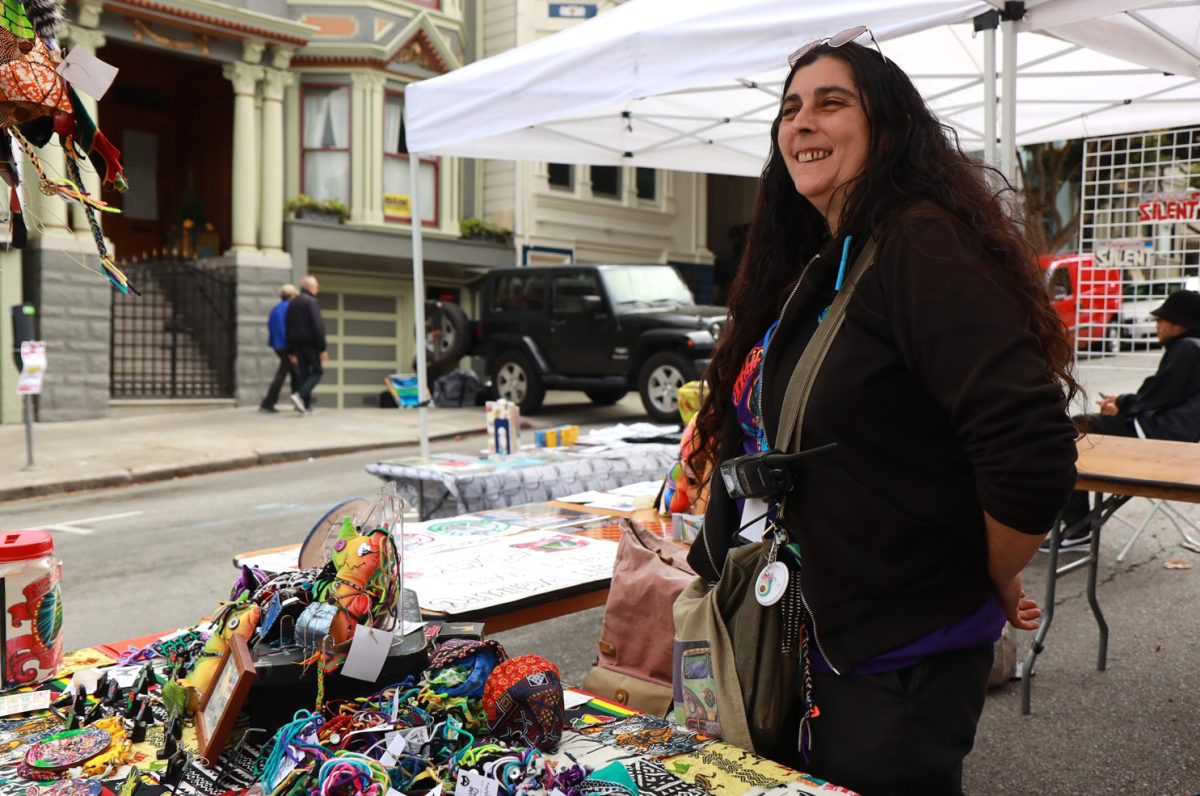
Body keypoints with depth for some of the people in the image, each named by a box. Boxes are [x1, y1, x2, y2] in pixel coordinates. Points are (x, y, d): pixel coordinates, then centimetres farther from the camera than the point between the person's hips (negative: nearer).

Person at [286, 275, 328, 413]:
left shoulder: (292, 303, 15)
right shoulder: (311, 301, -9)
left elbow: (288, 327, 16)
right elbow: (318, 326, -16)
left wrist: (290, 350, 18)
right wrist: (322, 348, -16)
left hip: (297, 344, 7)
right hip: (310, 343, -7)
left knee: (304, 373, 10)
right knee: (317, 371, 0)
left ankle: (306, 405, 6)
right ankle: (300, 395, -19)